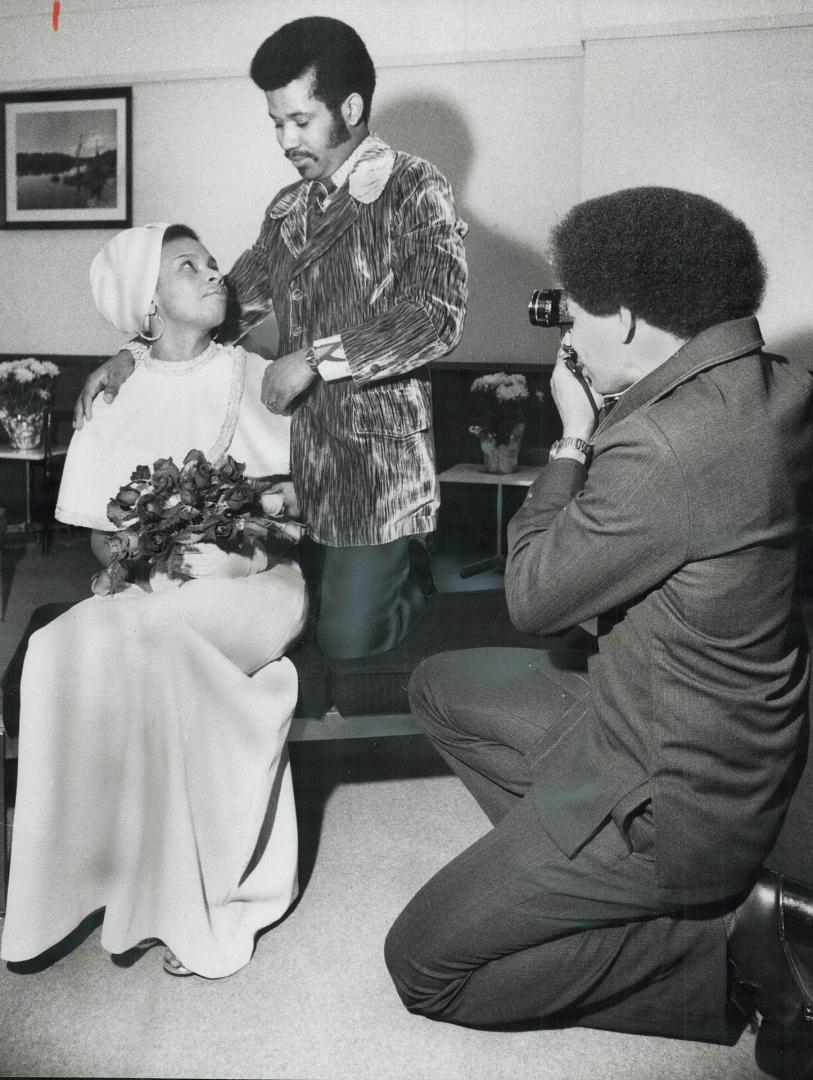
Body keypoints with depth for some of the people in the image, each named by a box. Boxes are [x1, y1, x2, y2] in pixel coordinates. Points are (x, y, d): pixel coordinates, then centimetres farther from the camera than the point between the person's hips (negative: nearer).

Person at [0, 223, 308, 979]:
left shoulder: (259, 380, 3)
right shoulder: (116, 394, 7)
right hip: (152, 591, 2)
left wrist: (247, 556, -17)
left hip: (255, 585, -2)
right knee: (65, 647, -28)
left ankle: (198, 897, -21)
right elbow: (98, 530, 5)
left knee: (146, 639, -32)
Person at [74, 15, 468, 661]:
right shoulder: (289, 208, 10)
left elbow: (437, 318, -21)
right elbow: (233, 298, 18)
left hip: (379, 461, -6)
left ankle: (414, 573, 30)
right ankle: (393, 562, 35)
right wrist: (136, 352, 6)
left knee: (349, 640, 1)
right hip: (302, 454, 6)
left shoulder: (416, 190, -9)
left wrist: (315, 358, -21)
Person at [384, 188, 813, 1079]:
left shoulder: (662, 445, -32)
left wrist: (573, 437, -8)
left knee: (422, 966, 3)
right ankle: (573, 869, 14)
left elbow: (531, 595, -18)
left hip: (666, 794, -9)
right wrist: (607, 415, 0)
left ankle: (728, 945, 1)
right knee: (441, 688, 22)